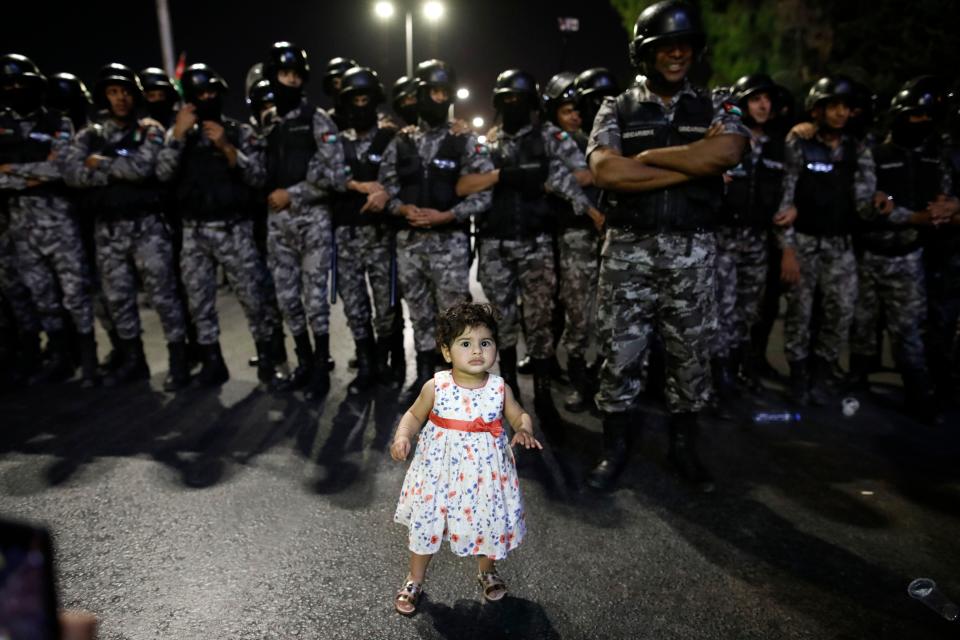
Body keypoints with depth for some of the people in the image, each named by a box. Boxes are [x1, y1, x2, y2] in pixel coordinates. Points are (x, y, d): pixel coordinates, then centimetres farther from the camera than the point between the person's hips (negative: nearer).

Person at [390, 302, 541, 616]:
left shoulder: (499, 389, -10)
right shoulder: (436, 387, -13)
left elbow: (519, 415, 5)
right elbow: (414, 415, 0)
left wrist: (524, 431, -16)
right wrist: (402, 437, -18)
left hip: (484, 471, 1)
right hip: (439, 469, 0)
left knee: (488, 521, 16)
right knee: (426, 522, 13)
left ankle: (486, 571, 49)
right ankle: (415, 580, 40)